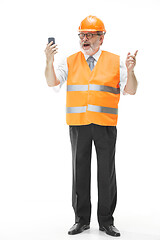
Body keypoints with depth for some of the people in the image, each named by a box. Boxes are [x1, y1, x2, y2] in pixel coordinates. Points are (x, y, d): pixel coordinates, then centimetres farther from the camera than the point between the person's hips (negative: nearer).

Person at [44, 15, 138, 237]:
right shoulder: (71, 62, 9)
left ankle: (106, 221, 16)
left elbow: (131, 91, 1)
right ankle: (81, 219, 18)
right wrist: (49, 61, -17)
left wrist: (130, 71, -17)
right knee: (80, 171, 7)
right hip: (78, 125, 1)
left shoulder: (115, 62, 5)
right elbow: (52, 82, -1)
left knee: (107, 173, 4)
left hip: (105, 125, -1)